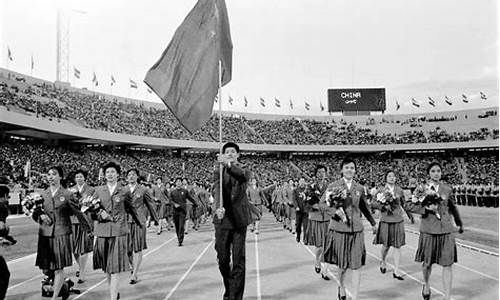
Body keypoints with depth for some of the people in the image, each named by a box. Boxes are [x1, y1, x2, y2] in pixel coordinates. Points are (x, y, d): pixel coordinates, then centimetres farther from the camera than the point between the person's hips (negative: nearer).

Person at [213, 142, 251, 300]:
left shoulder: (244, 170, 4)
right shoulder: (218, 171, 5)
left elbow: (243, 175, -23)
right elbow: (217, 189, -14)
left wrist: (228, 164, -41)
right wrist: (218, 207, -33)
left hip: (239, 219, -1)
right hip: (222, 219, 2)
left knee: (238, 261, 0)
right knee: (222, 259, 11)